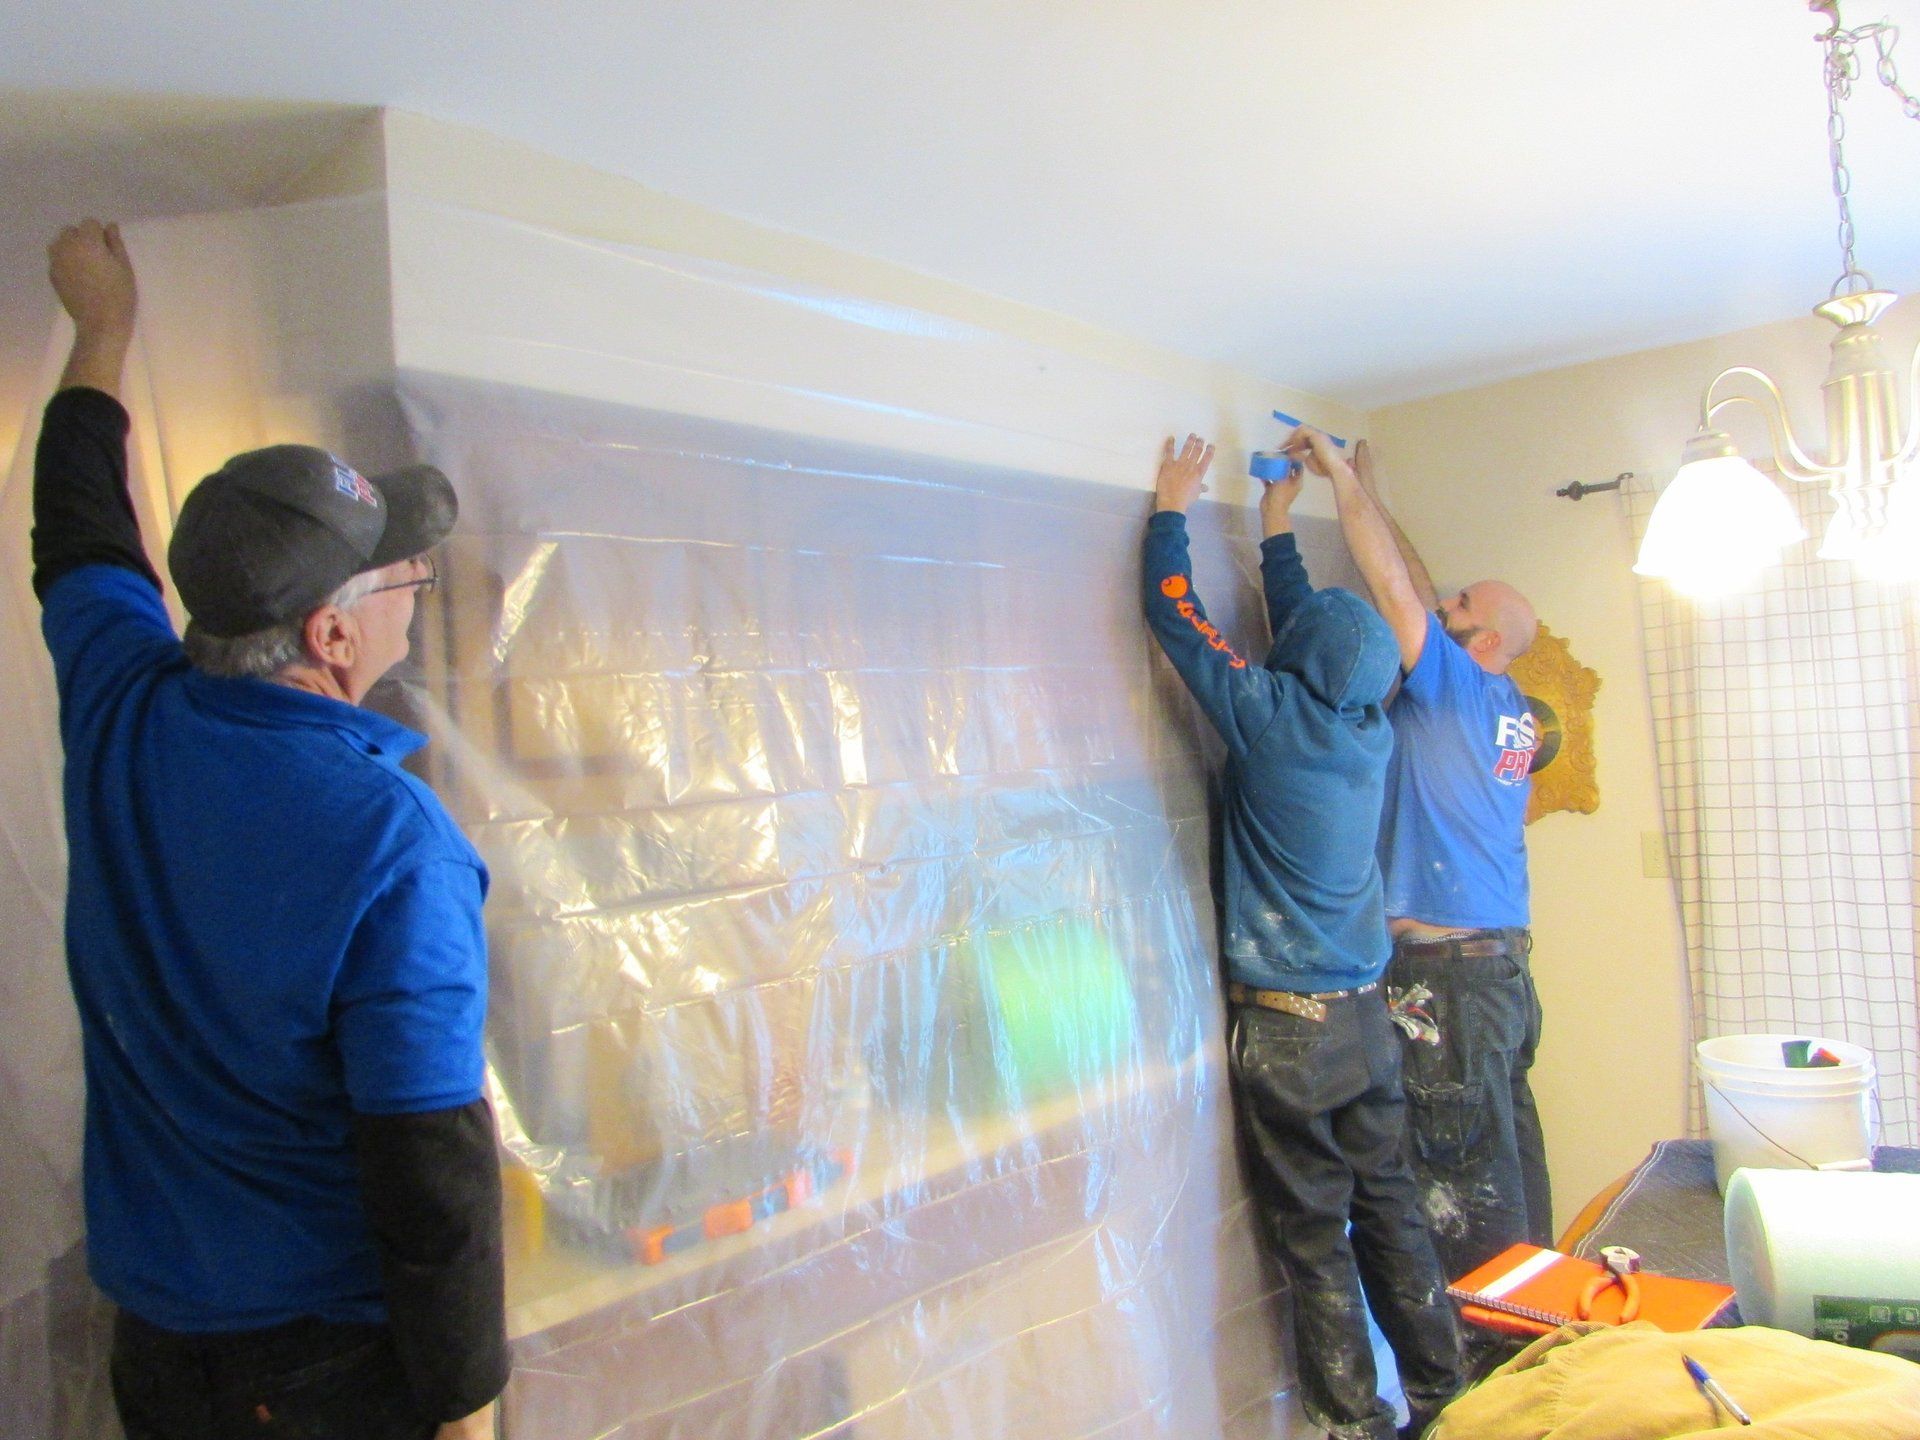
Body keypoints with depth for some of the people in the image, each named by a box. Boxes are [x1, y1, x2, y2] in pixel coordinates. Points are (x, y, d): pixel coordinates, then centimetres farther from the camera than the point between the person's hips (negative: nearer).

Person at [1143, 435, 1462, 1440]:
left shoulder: (1270, 717, -15)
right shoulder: (1372, 729, 2)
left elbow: (1175, 615, -6)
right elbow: (1312, 630, 19)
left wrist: (1171, 507, 8)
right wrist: (1278, 533, 30)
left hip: (1284, 1022, -6)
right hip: (1365, 1015, 6)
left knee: (1313, 1228, 5)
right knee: (1390, 1207, 16)